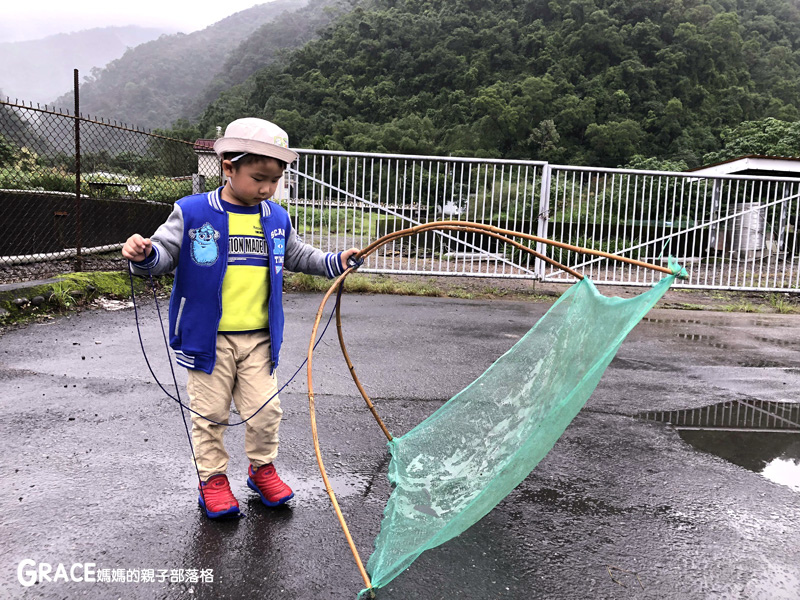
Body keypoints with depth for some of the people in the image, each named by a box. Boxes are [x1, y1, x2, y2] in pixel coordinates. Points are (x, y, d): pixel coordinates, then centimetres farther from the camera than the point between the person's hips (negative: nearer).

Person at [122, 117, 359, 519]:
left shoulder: (277, 218, 6)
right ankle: (212, 477, 29)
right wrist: (144, 254, -26)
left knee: (266, 409, 7)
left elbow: (296, 256, 21)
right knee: (210, 412, 10)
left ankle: (261, 467, 32)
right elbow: (165, 253, -4)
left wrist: (334, 262, 10)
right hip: (208, 338, -3)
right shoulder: (192, 213, -7)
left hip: (259, 339, 3)